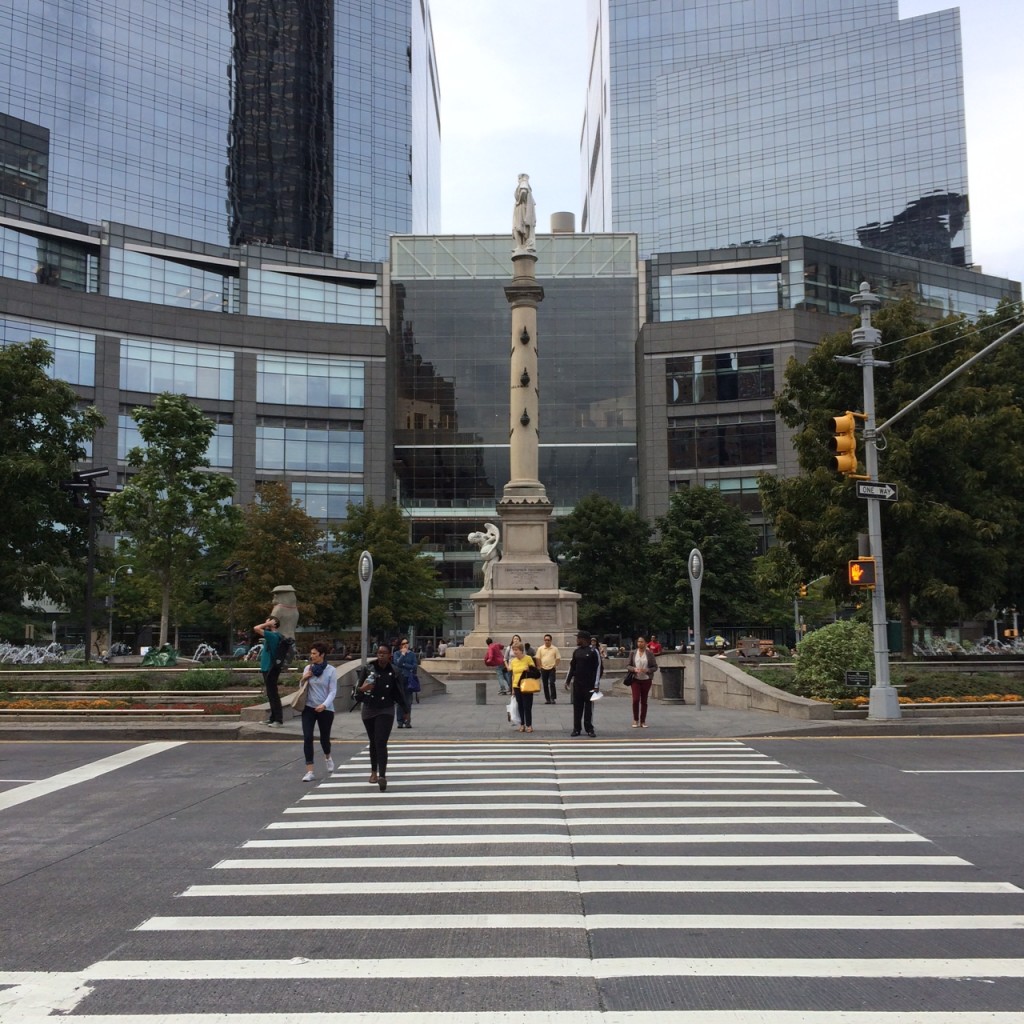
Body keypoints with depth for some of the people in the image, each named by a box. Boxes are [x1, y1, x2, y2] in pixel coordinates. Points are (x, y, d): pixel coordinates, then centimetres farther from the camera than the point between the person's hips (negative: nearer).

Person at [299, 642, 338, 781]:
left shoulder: (331, 670, -8)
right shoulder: (308, 668, 3)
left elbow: (333, 691, -9)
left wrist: (324, 705, -24)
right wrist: (303, 679, -7)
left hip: (325, 709, -2)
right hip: (309, 707, 2)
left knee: (324, 738, 11)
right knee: (307, 737, -10)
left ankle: (328, 757, 45)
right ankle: (309, 771, -8)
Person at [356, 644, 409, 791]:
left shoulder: (393, 672, -5)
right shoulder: (368, 669, -5)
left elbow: (399, 693, 2)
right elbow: (358, 687, -7)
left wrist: (405, 709, 3)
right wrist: (362, 688, -29)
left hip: (386, 711, -2)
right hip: (369, 710, 2)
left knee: (381, 743, -15)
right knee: (373, 742, 16)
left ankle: (382, 776, -24)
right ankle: (374, 771, 34)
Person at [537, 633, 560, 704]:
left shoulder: (555, 649, 1)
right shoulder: (540, 649, 4)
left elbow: (558, 658, 3)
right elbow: (538, 659, 5)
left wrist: (556, 665, -8)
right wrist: (540, 666, -3)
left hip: (552, 669, -2)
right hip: (544, 669, 2)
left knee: (552, 683, -11)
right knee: (545, 685, 6)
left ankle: (553, 698, -6)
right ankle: (547, 699, 13)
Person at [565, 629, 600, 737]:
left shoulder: (593, 651, -8)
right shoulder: (576, 651, 9)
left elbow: (597, 669, -10)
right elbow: (572, 667, 15)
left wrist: (596, 685, -13)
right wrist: (567, 680, 10)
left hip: (589, 684, -5)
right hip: (577, 684, 5)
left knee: (589, 707, 2)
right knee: (577, 707, 6)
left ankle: (589, 729, 8)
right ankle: (576, 729, 11)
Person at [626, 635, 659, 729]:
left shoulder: (649, 654, 0)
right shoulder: (633, 653, 3)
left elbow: (655, 667, 2)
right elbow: (629, 665, 6)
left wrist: (647, 670, -15)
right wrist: (634, 669, -14)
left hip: (646, 680, 0)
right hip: (635, 679, 0)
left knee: (644, 701, 5)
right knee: (636, 699, -10)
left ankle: (643, 721, 13)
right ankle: (635, 720, 6)